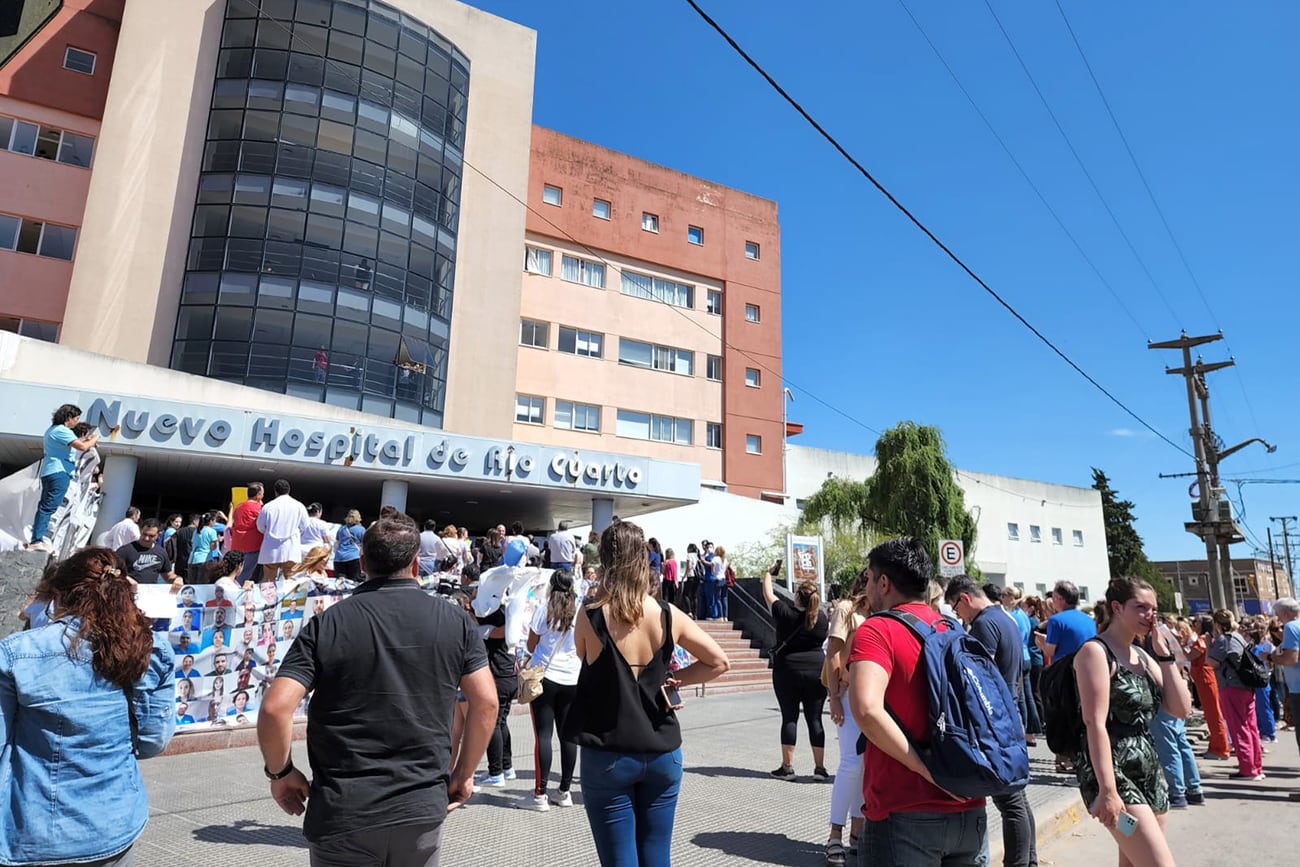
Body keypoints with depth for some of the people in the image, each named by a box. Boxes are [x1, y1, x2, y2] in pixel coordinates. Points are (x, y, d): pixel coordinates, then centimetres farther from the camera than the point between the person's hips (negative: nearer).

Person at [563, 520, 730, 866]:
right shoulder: (669, 615, -5)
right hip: (663, 755, 3)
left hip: (607, 758, -3)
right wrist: (673, 678, 4)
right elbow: (719, 662, 1)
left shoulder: (589, 616, -13)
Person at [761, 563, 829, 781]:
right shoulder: (822, 618, -1)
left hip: (787, 671, -2)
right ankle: (820, 767, 9)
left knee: (789, 718, 4)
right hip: (817, 671, 3)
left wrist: (768, 574, 21)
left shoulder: (786, 614, -9)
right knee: (815, 719, 6)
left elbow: (769, 595, 6)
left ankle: (787, 766, 8)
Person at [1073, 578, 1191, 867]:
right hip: (1112, 769, -8)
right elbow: (1095, 724, -18)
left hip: (1148, 769, 8)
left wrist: (1164, 654, 2)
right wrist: (1108, 790, -23)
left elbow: (1181, 709, 7)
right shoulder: (1096, 651, -11)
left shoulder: (1143, 655, 14)